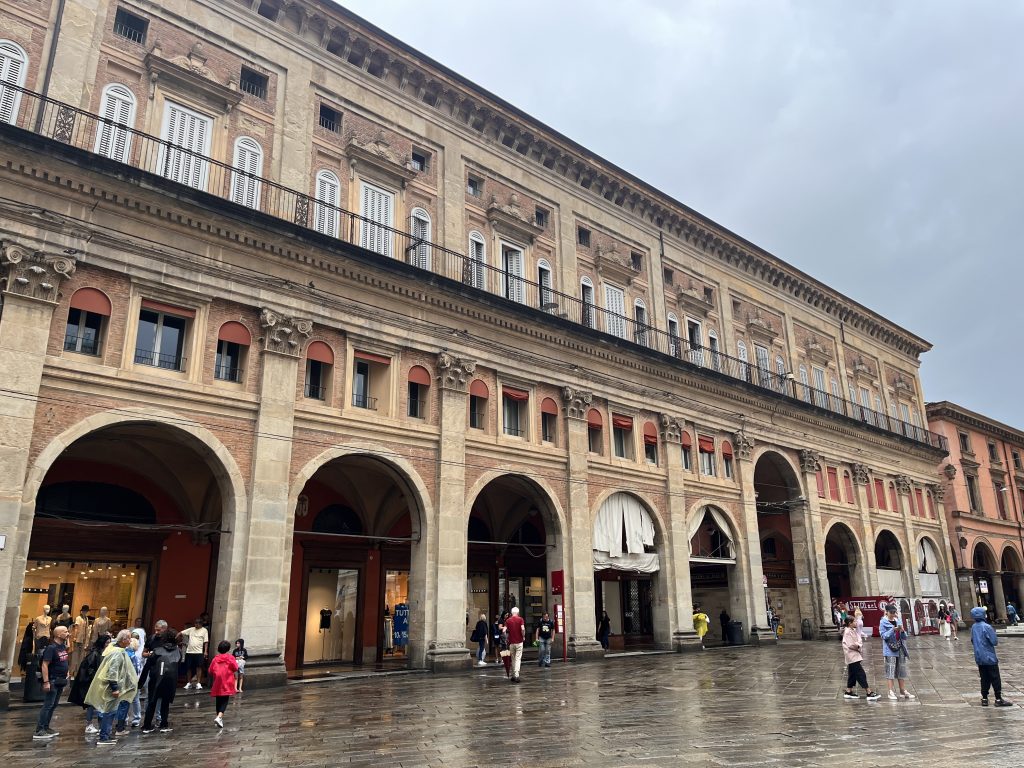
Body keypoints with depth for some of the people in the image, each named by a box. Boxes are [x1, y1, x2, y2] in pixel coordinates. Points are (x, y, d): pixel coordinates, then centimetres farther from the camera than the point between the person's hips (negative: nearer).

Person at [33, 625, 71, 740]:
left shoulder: (63, 646, 9)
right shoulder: (51, 648, -16)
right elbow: (44, 665, -20)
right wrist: (46, 682, -24)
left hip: (60, 681, 8)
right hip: (52, 681, -8)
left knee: (53, 706, 13)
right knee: (47, 706, -8)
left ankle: (46, 728, 20)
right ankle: (38, 731, -5)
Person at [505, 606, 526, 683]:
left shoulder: (508, 620, 4)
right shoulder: (520, 619, -4)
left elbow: (504, 630, -4)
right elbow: (522, 629, -18)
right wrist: (523, 636, -2)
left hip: (511, 642, 3)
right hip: (519, 642, -3)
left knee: (513, 659, 14)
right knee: (518, 659, -4)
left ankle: (513, 675, 19)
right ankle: (516, 675, -15)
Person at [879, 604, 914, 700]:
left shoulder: (898, 621, 12)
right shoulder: (883, 622, -2)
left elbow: (904, 637, 12)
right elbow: (883, 635, -11)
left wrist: (902, 631, -9)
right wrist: (893, 630, -22)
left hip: (900, 649, 5)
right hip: (890, 650, -5)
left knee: (902, 670, 9)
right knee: (890, 670, -6)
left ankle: (903, 691, 17)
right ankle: (891, 692, -3)